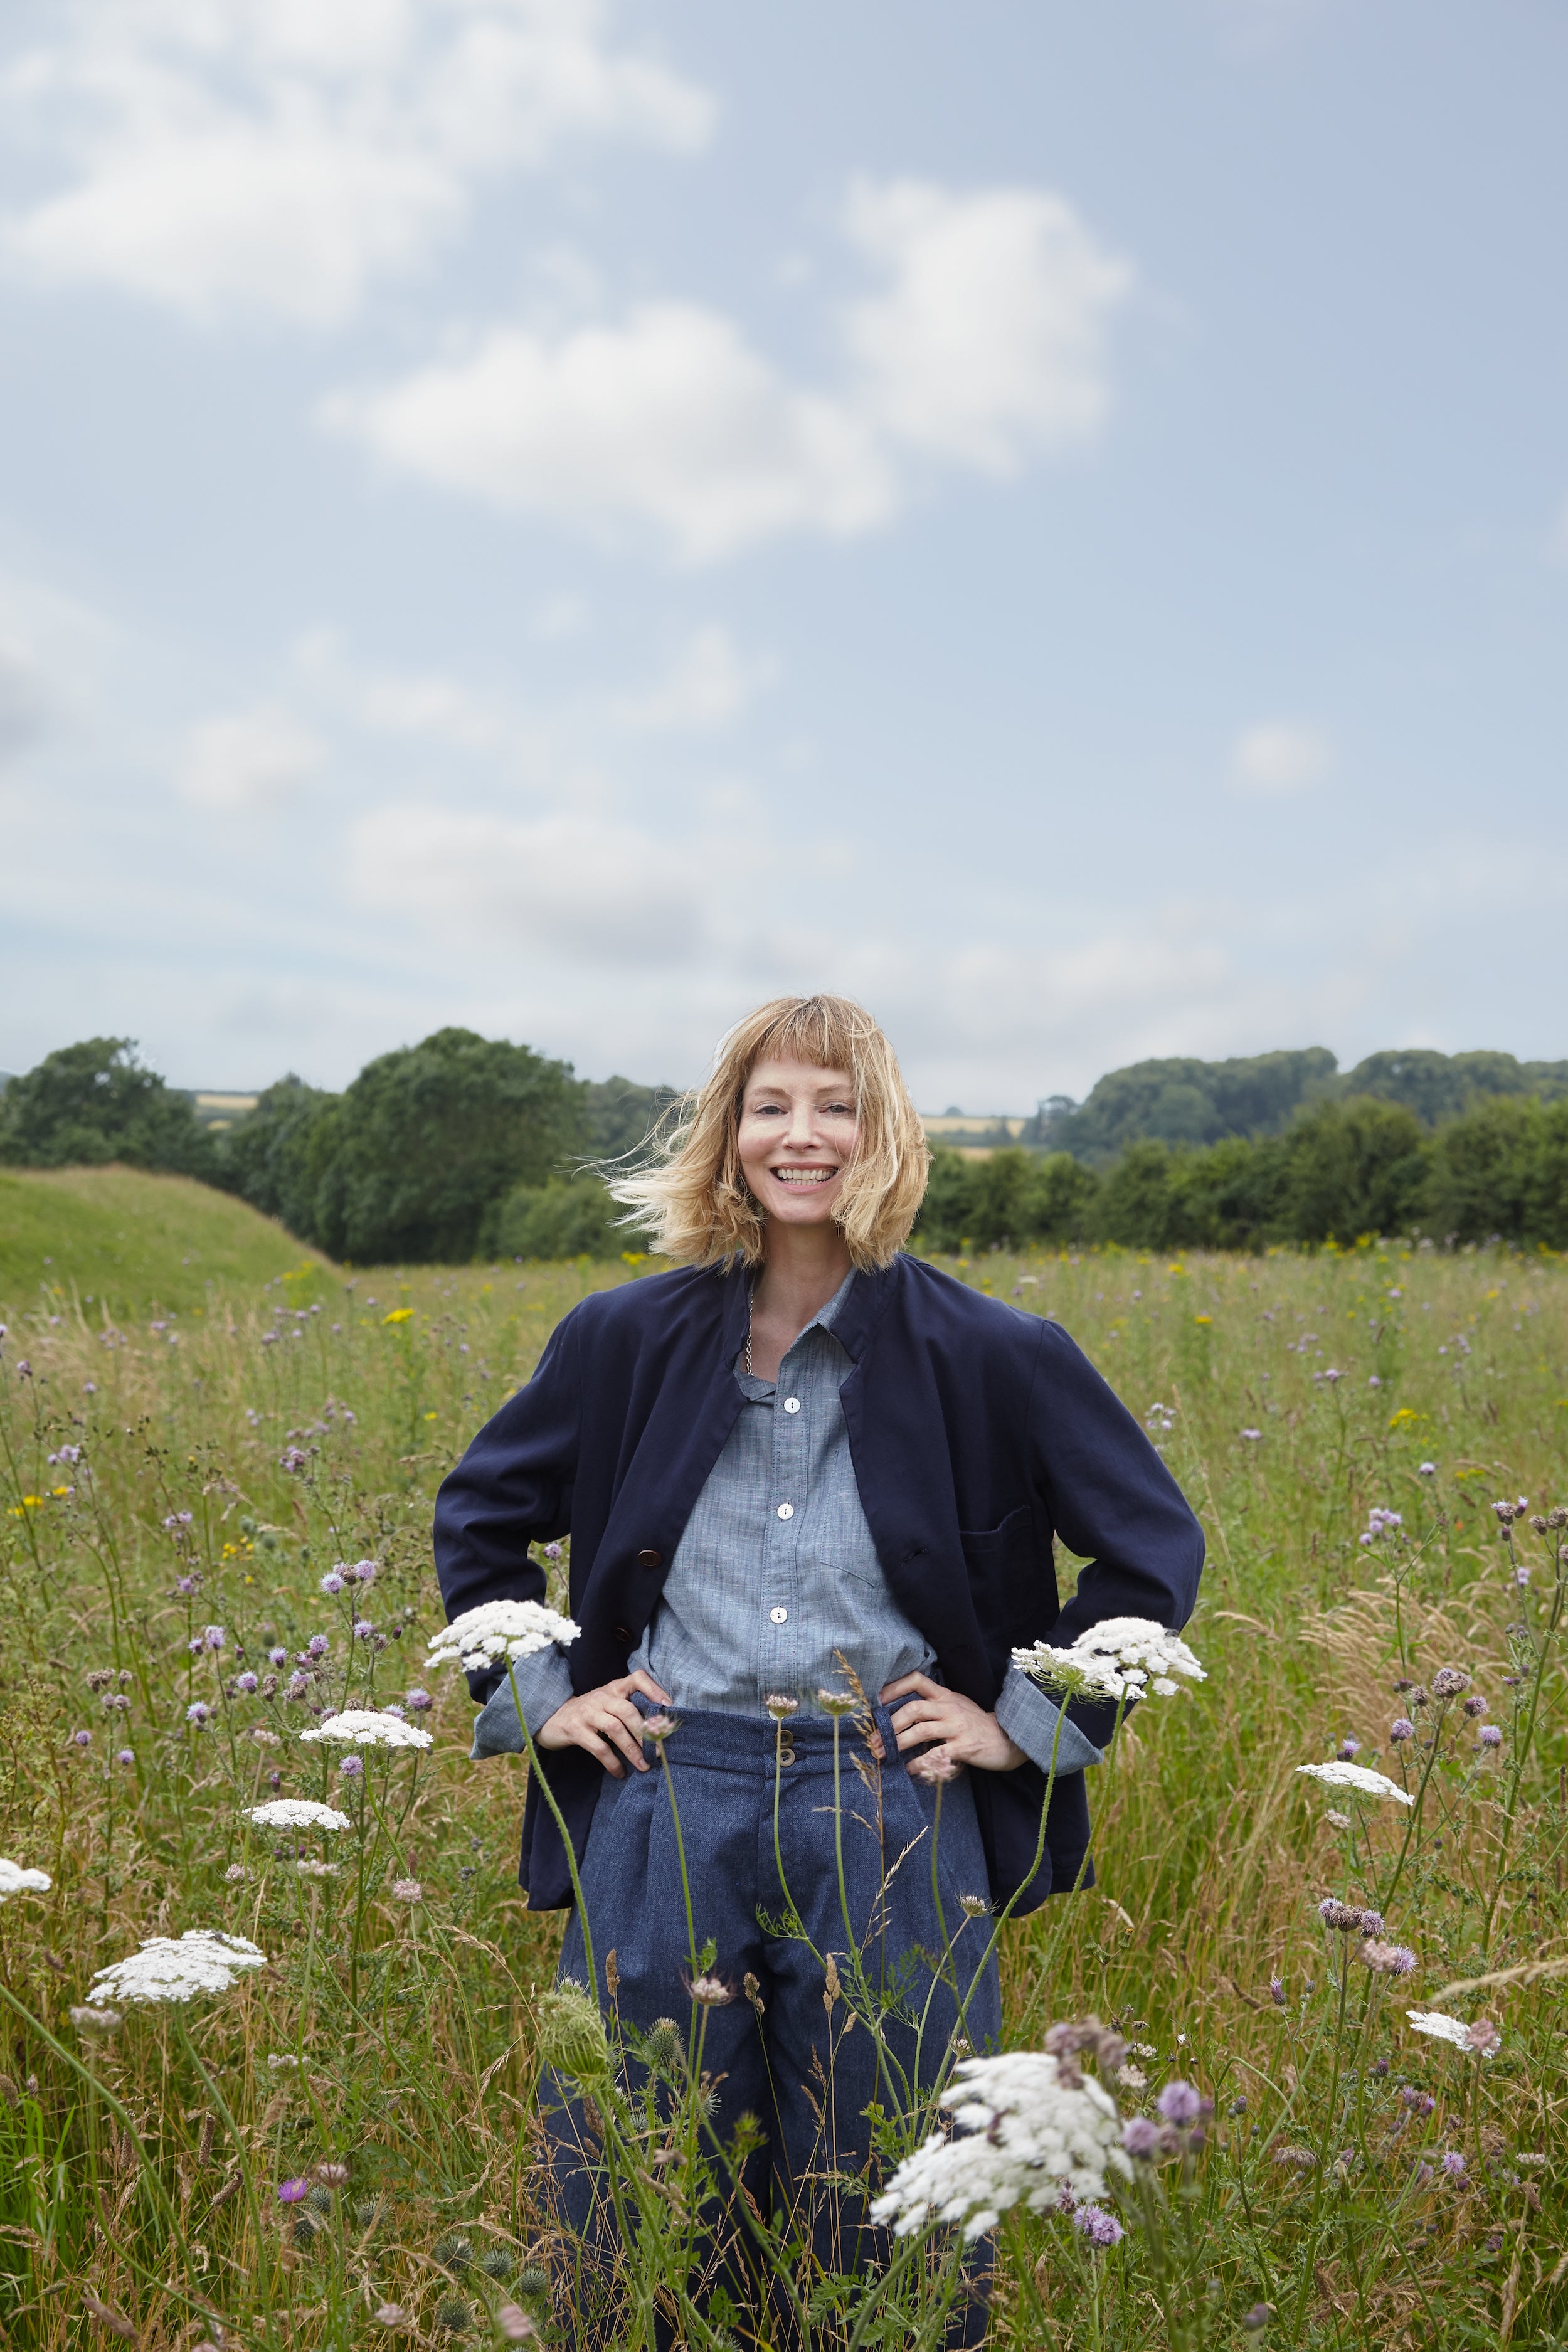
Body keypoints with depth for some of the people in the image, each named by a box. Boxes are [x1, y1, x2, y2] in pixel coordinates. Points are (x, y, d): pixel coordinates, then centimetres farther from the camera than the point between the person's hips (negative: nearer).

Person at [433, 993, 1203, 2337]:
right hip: (667, 1808, 2)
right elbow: (478, 1514, 18)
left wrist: (1025, 1721, 1)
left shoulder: (993, 1357, -3)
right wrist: (538, 1695, 8)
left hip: (893, 1821, -1)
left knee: (886, 2226, 11)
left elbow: (1158, 1548, 7)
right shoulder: (628, 1341, 3)